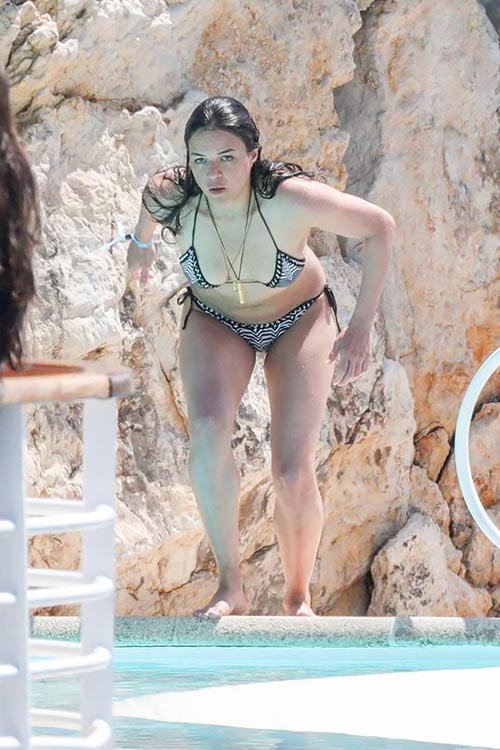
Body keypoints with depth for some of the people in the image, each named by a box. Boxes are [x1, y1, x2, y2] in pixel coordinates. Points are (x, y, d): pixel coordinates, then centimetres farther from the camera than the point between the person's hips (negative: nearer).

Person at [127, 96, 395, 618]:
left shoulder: (291, 199, -35)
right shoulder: (174, 197, -28)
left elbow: (380, 227, -22)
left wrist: (361, 326, -24)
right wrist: (142, 241, 19)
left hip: (298, 320, -1)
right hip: (215, 322, 2)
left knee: (293, 474, -11)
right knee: (207, 429, -28)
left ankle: (298, 595, 15)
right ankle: (230, 587, -20)